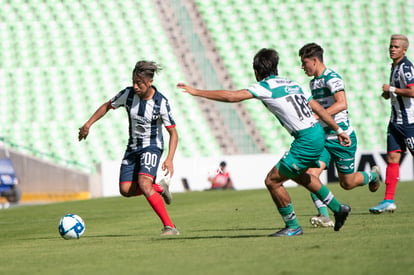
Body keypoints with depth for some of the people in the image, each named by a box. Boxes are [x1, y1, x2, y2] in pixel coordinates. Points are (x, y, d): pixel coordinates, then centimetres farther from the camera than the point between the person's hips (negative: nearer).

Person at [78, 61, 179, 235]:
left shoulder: (161, 103, -19)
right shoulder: (128, 94, -9)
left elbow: (173, 133, -14)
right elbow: (107, 106, 9)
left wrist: (169, 159, -25)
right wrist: (88, 124, 2)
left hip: (152, 147, -5)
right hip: (133, 147, 5)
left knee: (144, 185, -28)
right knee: (126, 190, -2)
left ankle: (169, 226, -23)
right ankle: (160, 188, 25)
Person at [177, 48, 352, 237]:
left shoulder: (266, 87, -9)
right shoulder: (292, 84, 16)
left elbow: (232, 97, -17)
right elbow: (319, 109, 17)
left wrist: (197, 92, -12)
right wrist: (339, 130, 25)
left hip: (306, 141, -9)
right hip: (317, 134, 9)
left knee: (272, 181, -2)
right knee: (298, 174, 32)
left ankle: (292, 226, 8)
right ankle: (338, 208, 41)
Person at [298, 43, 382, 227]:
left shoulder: (331, 77, -15)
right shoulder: (313, 82, 13)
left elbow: (342, 104, -29)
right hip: (322, 138, 7)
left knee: (347, 183, 5)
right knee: (311, 174, -16)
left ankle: (373, 175, 36)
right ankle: (324, 216, -16)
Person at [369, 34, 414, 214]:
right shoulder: (394, 66, 15)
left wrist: (391, 89, -15)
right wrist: (388, 94, 9)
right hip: (396, 121, 9)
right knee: (392, 158, 3)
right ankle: (389, 201, 1)